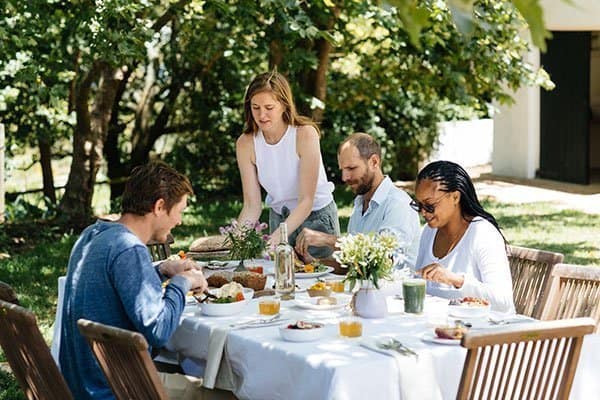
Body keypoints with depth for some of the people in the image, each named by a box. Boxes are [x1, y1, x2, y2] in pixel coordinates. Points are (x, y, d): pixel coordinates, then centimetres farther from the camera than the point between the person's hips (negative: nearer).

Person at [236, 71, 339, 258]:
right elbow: (252, 206, -13)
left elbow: (306, 200, -27)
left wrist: (277, 236, -39)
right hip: (278, 218, 3)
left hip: (317, 217, -3)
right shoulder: (245, 144, -13)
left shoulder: (305, 134, -24)